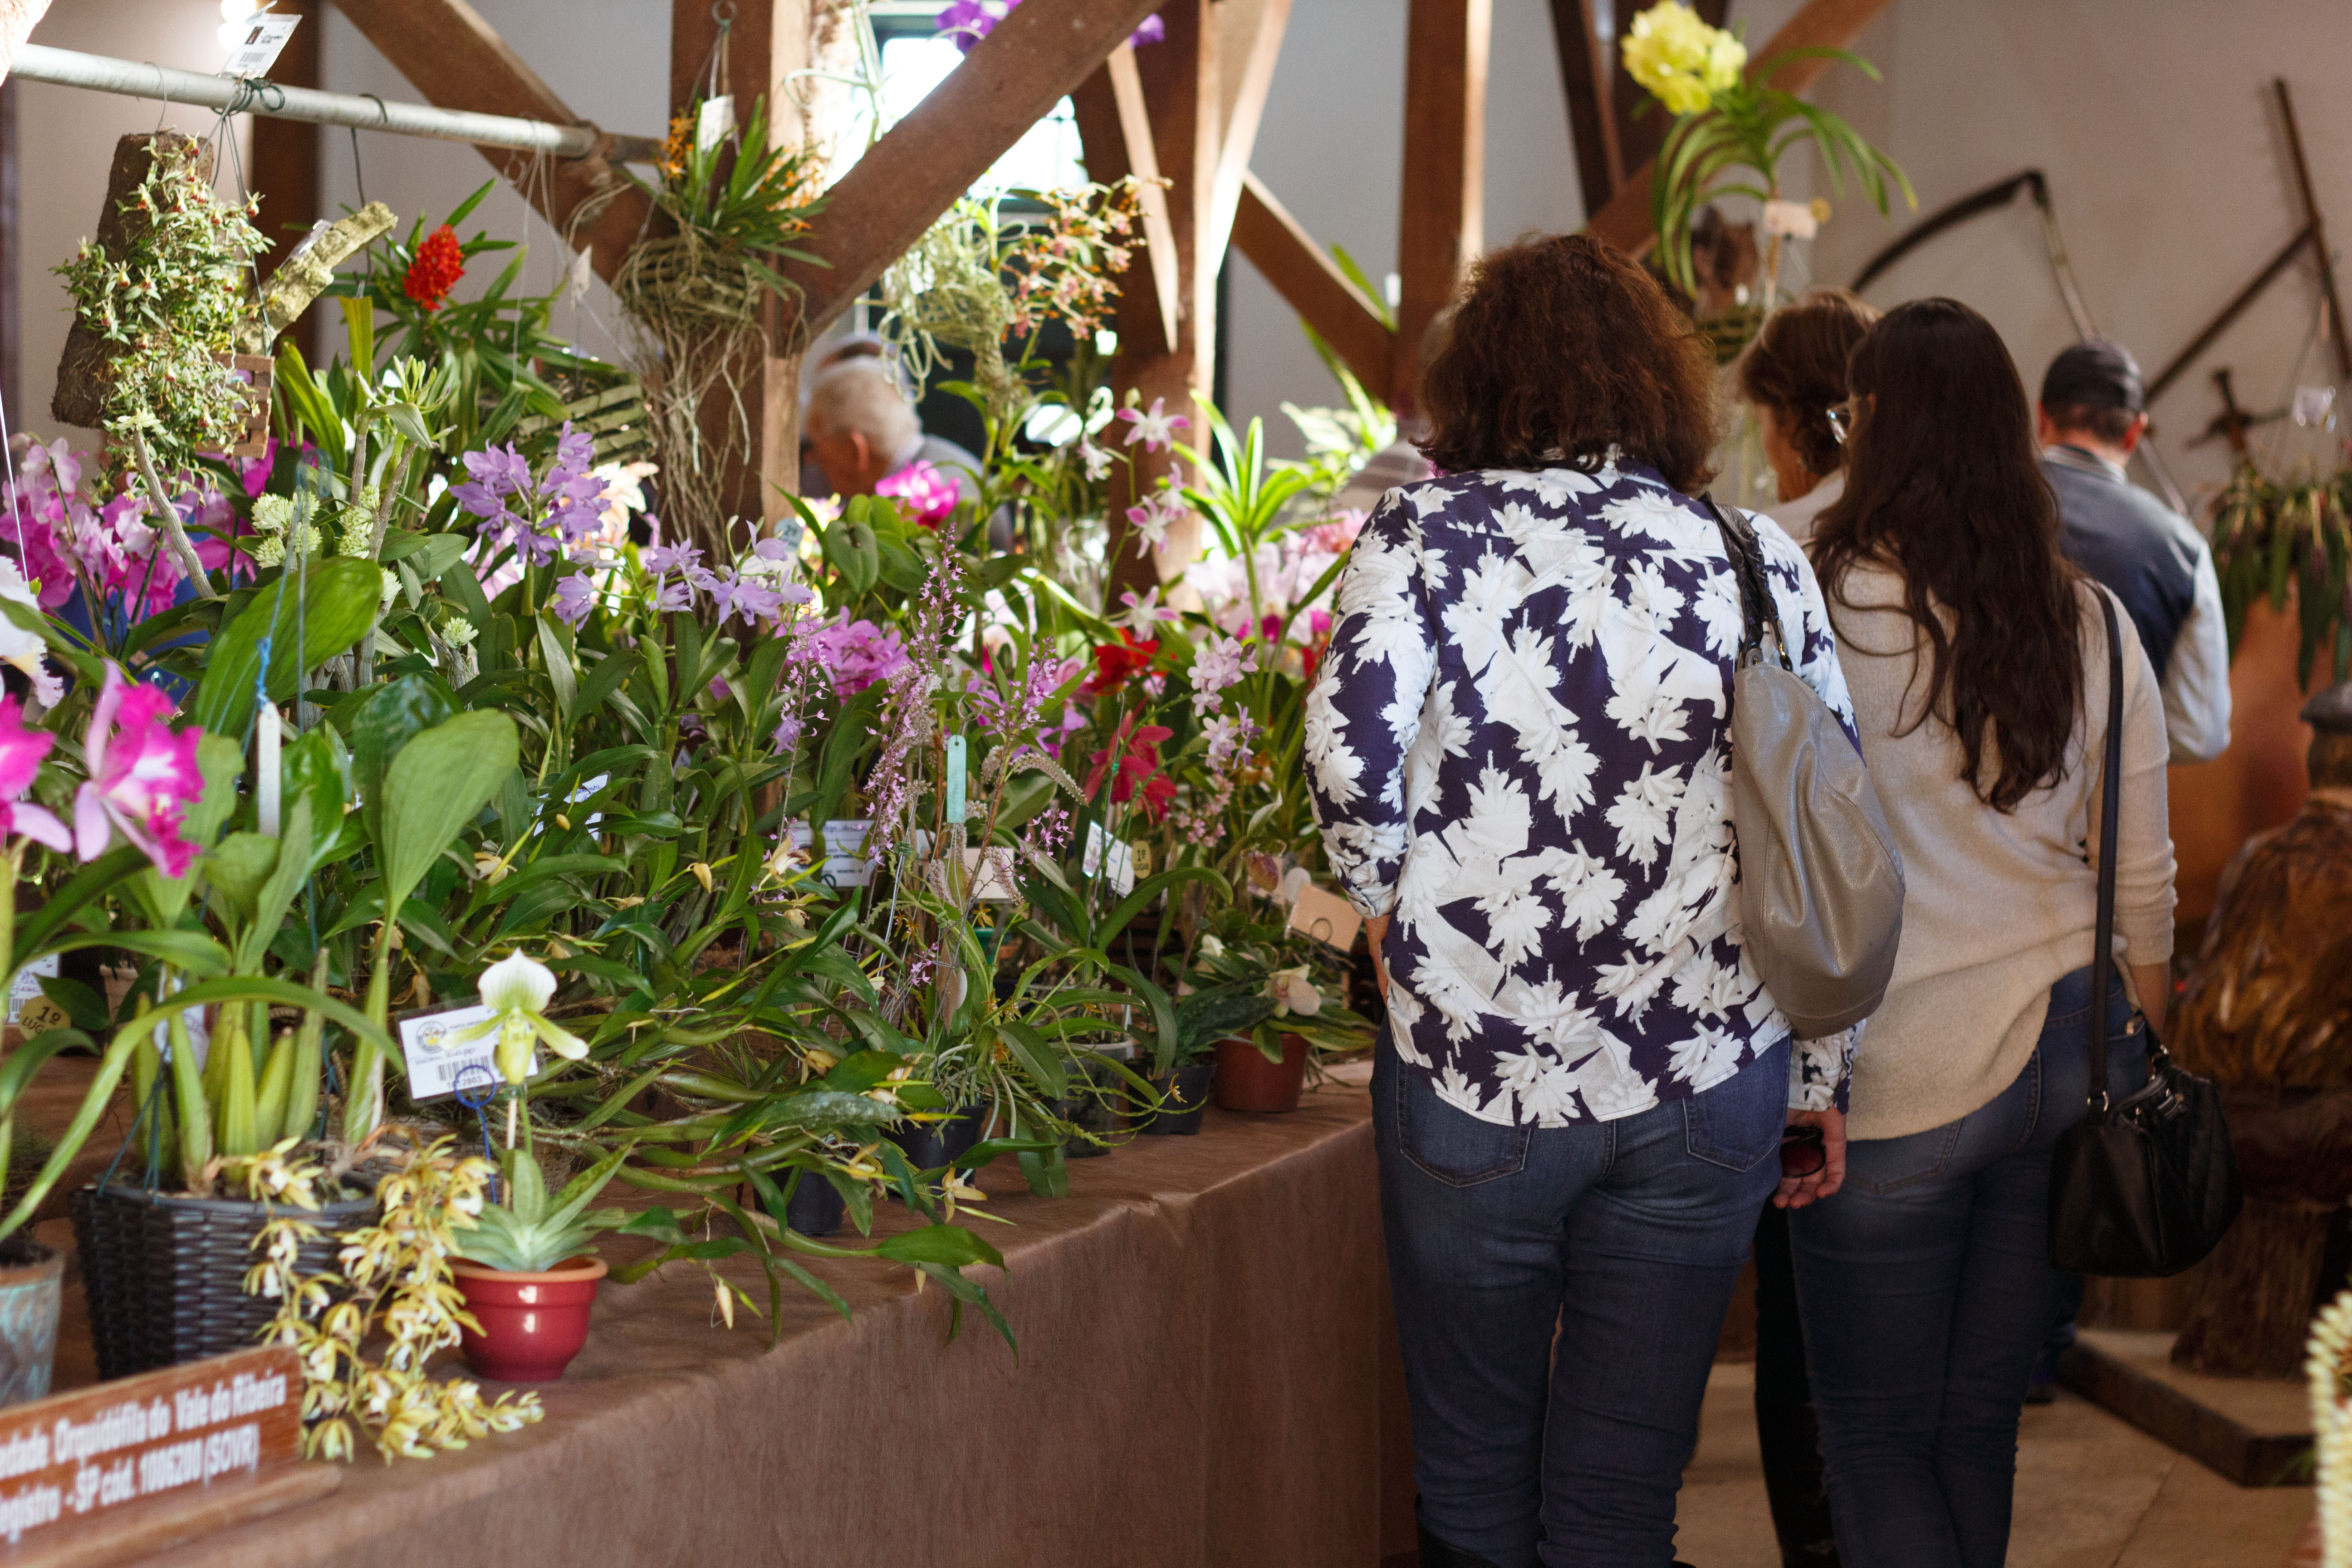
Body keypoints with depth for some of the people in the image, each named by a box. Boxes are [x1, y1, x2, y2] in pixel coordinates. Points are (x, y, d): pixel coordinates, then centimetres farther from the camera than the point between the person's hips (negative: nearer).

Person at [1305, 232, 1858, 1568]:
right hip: (1703, 1091, 2)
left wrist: (1387, 902, 0)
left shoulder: (1426, 532, -4)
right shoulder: (1760, 563, 2)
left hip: (1474, 1074, -1)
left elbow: (1350, 753, -18)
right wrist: (1820, 1077, 12)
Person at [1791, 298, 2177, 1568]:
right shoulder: (2092, 624, 5)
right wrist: (2131, 1069, 18)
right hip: (2067, 1060, 5)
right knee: (1980, 1418, 15)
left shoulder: (1824, 606, -10)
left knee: (1876, 1431, 7)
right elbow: (2144, 884, 9)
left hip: (1897, 1070, -4)